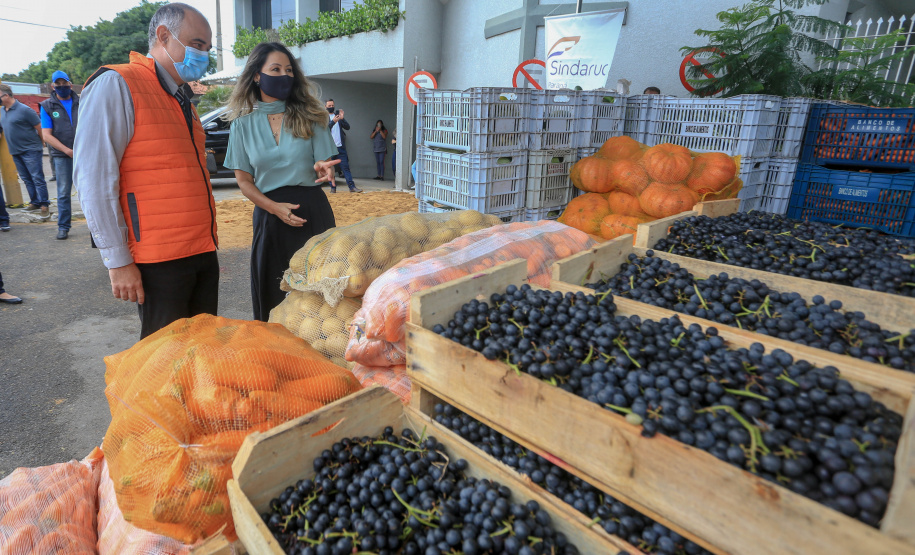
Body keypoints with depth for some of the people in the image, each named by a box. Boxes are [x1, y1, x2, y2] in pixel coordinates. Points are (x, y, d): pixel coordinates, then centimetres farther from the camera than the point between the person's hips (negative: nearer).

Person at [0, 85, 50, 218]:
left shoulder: (24, 110, -11)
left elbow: (40, 128, -7)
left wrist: (41, 143, 1)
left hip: (31, 150, -8)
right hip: (15, 151, 8)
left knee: (37, 178, -7)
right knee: (26, 179, 11)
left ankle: (44, 205, -5)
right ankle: (35, 203, 18)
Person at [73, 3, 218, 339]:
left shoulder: (182, 99, 18)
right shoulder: (116, 85, -7)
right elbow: (94, 179, -13)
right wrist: (118, 261, -15)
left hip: (203, 253, 8)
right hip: (159, 260, -7)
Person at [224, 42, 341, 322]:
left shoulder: (308, 116, 6)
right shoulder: (243, 124, 6)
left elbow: (324, 164, 2)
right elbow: (244, 180, 5)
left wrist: (322, 169, -23)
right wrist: (276, 208, -12)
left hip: (312, 209, 0)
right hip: (269, 212, 1)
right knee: (272, 295, 7)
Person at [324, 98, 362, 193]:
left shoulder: (338, 114, 15)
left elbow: (347, 127, 6)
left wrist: (342, 119, -11)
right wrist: (333, 121, -25)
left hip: (340, 146, 2)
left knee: (345, 167, -1)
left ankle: (352, 186, -4)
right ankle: (333, 187, 9)